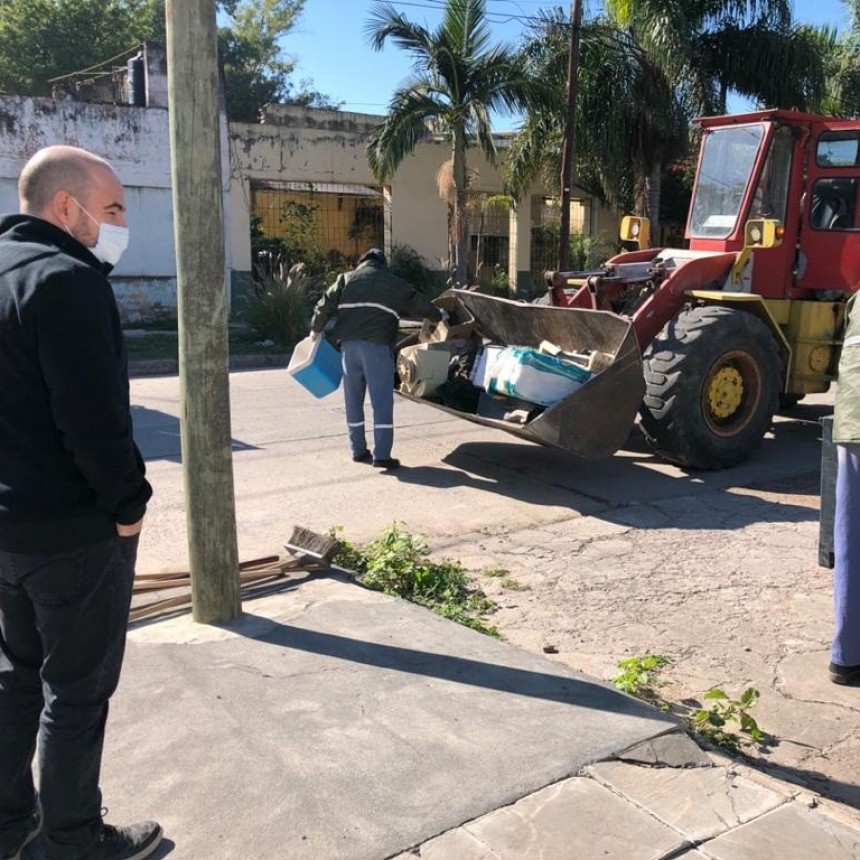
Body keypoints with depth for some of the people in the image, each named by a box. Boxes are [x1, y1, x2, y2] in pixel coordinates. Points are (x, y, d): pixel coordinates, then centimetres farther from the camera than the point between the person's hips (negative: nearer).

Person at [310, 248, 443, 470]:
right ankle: (381, 455, -7)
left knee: (353, 400, 12)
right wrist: (438, 315, 40)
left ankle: (358, 450, 19)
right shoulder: (392, 282, 13)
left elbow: (325, 306, 9)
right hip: (377, 345, -3)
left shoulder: (346, 279, 16)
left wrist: (316, 329, 25)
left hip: (349, 345, 3)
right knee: (382, 401, -3)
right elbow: (418, 302, 22)